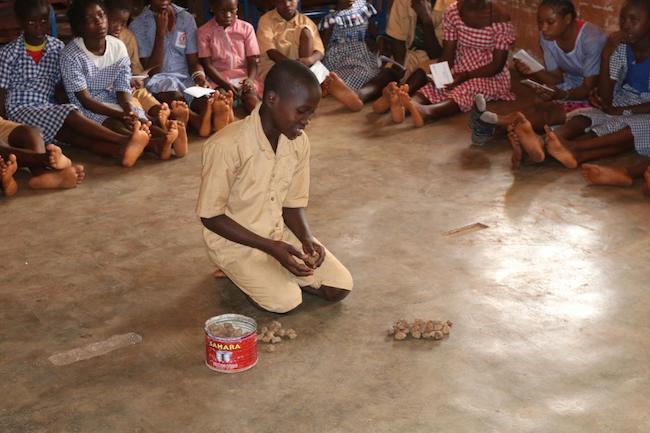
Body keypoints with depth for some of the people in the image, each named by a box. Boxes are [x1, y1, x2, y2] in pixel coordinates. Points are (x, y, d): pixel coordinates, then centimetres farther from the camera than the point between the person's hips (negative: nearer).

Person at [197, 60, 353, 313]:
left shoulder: (299, 142, -8)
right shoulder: (227, 146, -27)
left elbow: (293, 204, 3)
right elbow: (210, 216, -20)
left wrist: (307, 240, -18)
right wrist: (271, 247, -25)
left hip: (278, 231, 6)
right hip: (234, 240, -5)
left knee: (340, 286, -7)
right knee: (285, 301, -23)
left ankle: (273, 273, 13)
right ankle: (236, 271, 6)